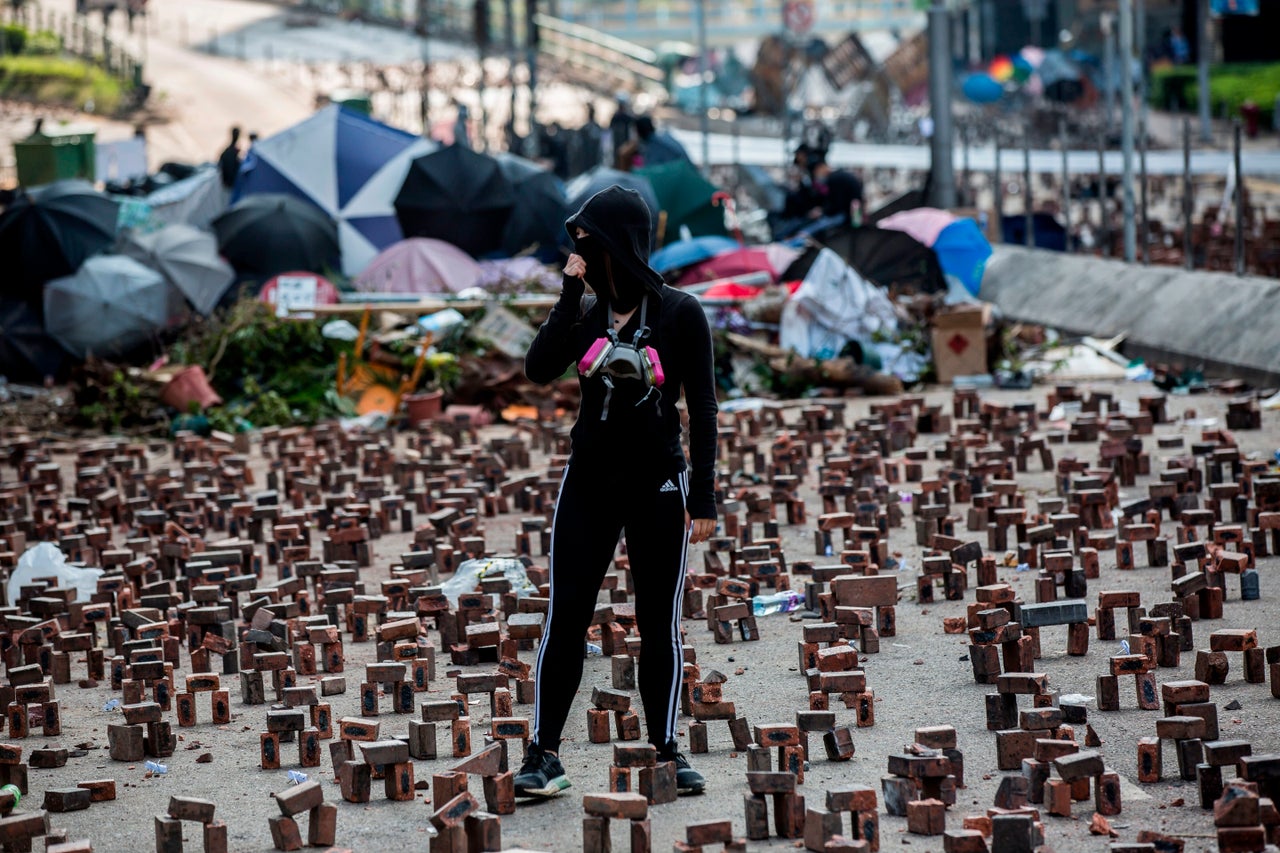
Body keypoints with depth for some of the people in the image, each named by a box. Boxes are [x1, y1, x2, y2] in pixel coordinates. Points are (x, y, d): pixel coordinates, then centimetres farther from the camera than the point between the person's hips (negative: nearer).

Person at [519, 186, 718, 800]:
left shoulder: (680, 314, -5)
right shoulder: (585, 311, 4)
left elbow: (701, 409, -4)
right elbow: (539, 370, -12)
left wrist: (703, 496, -8)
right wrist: (571, 292, -13)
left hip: (657, 484, -2)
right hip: (589, 483, 2)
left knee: (660, 621, 5)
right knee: (566, 617, -2)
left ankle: (667, 750, 15)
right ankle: (544, 754, 1)